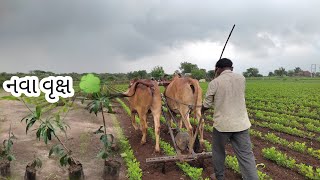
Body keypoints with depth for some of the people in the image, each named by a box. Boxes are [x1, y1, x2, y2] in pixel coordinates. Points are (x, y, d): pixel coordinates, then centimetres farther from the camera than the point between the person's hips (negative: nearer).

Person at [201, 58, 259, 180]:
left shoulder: (215, 83, -8)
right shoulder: (241, 78, 3)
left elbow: (206, 104, 0)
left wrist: (200, 112, 23)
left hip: (222, 124, -2)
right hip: (241, 123, 3)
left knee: (218, 151, 20)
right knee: (246, 155, 6)